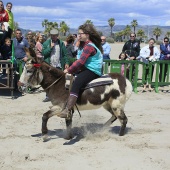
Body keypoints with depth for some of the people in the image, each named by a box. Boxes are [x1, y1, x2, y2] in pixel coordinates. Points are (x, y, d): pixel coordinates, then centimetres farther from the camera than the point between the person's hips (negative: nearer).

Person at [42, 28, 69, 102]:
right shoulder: (46, 43, 3)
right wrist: (50, 47, -15)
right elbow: (43, 53, -7)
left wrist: (66, 63, -6)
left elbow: (65, 54, 3)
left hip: (59, 66, 0)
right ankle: (48, 96, 12)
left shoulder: (61, 43, 4)